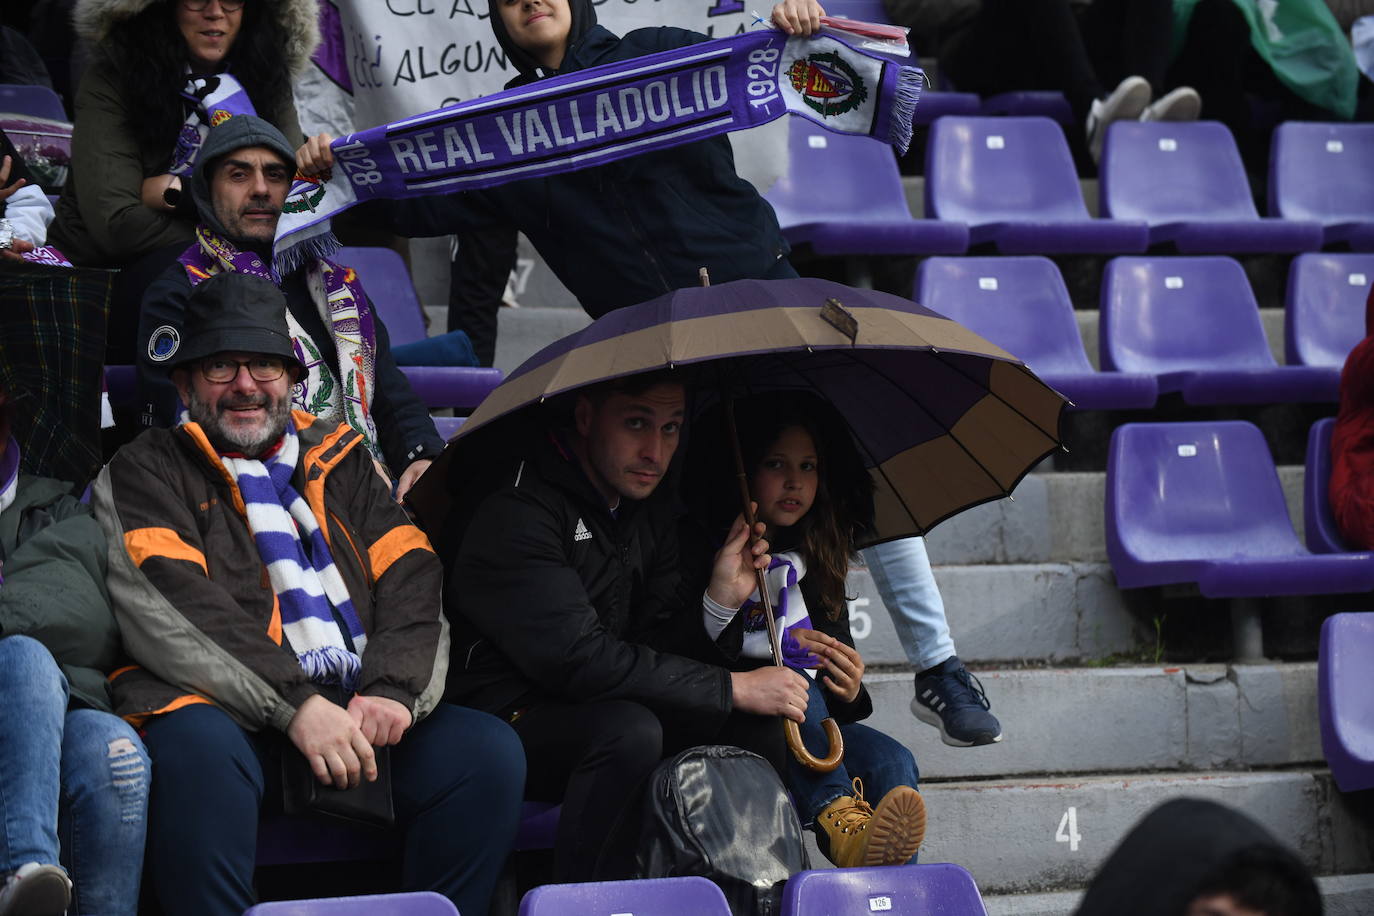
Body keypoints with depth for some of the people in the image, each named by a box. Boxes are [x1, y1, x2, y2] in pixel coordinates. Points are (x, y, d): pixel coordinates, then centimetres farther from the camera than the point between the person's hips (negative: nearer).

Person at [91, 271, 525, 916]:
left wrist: (395, 689, -9)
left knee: (488, 751, -22)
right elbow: (168, 614, -4)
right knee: (199, 751, -38)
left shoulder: (343, 463, 26)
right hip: (229, 710, -4)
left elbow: (413, 584, 13)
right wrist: (294, 705, -16)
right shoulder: (146, 470, 13)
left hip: (363, 711, 4)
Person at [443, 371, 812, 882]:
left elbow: (650, 646, 8)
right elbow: (577, 657, -27)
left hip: (594, 710, 8)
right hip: (504, 720, -8)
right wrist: (732, 688, -24)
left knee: (756, 726, -7)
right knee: (629, 729, -34)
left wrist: (718, 601, -13)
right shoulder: (515, 509, -20)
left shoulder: (652, 503, 7)